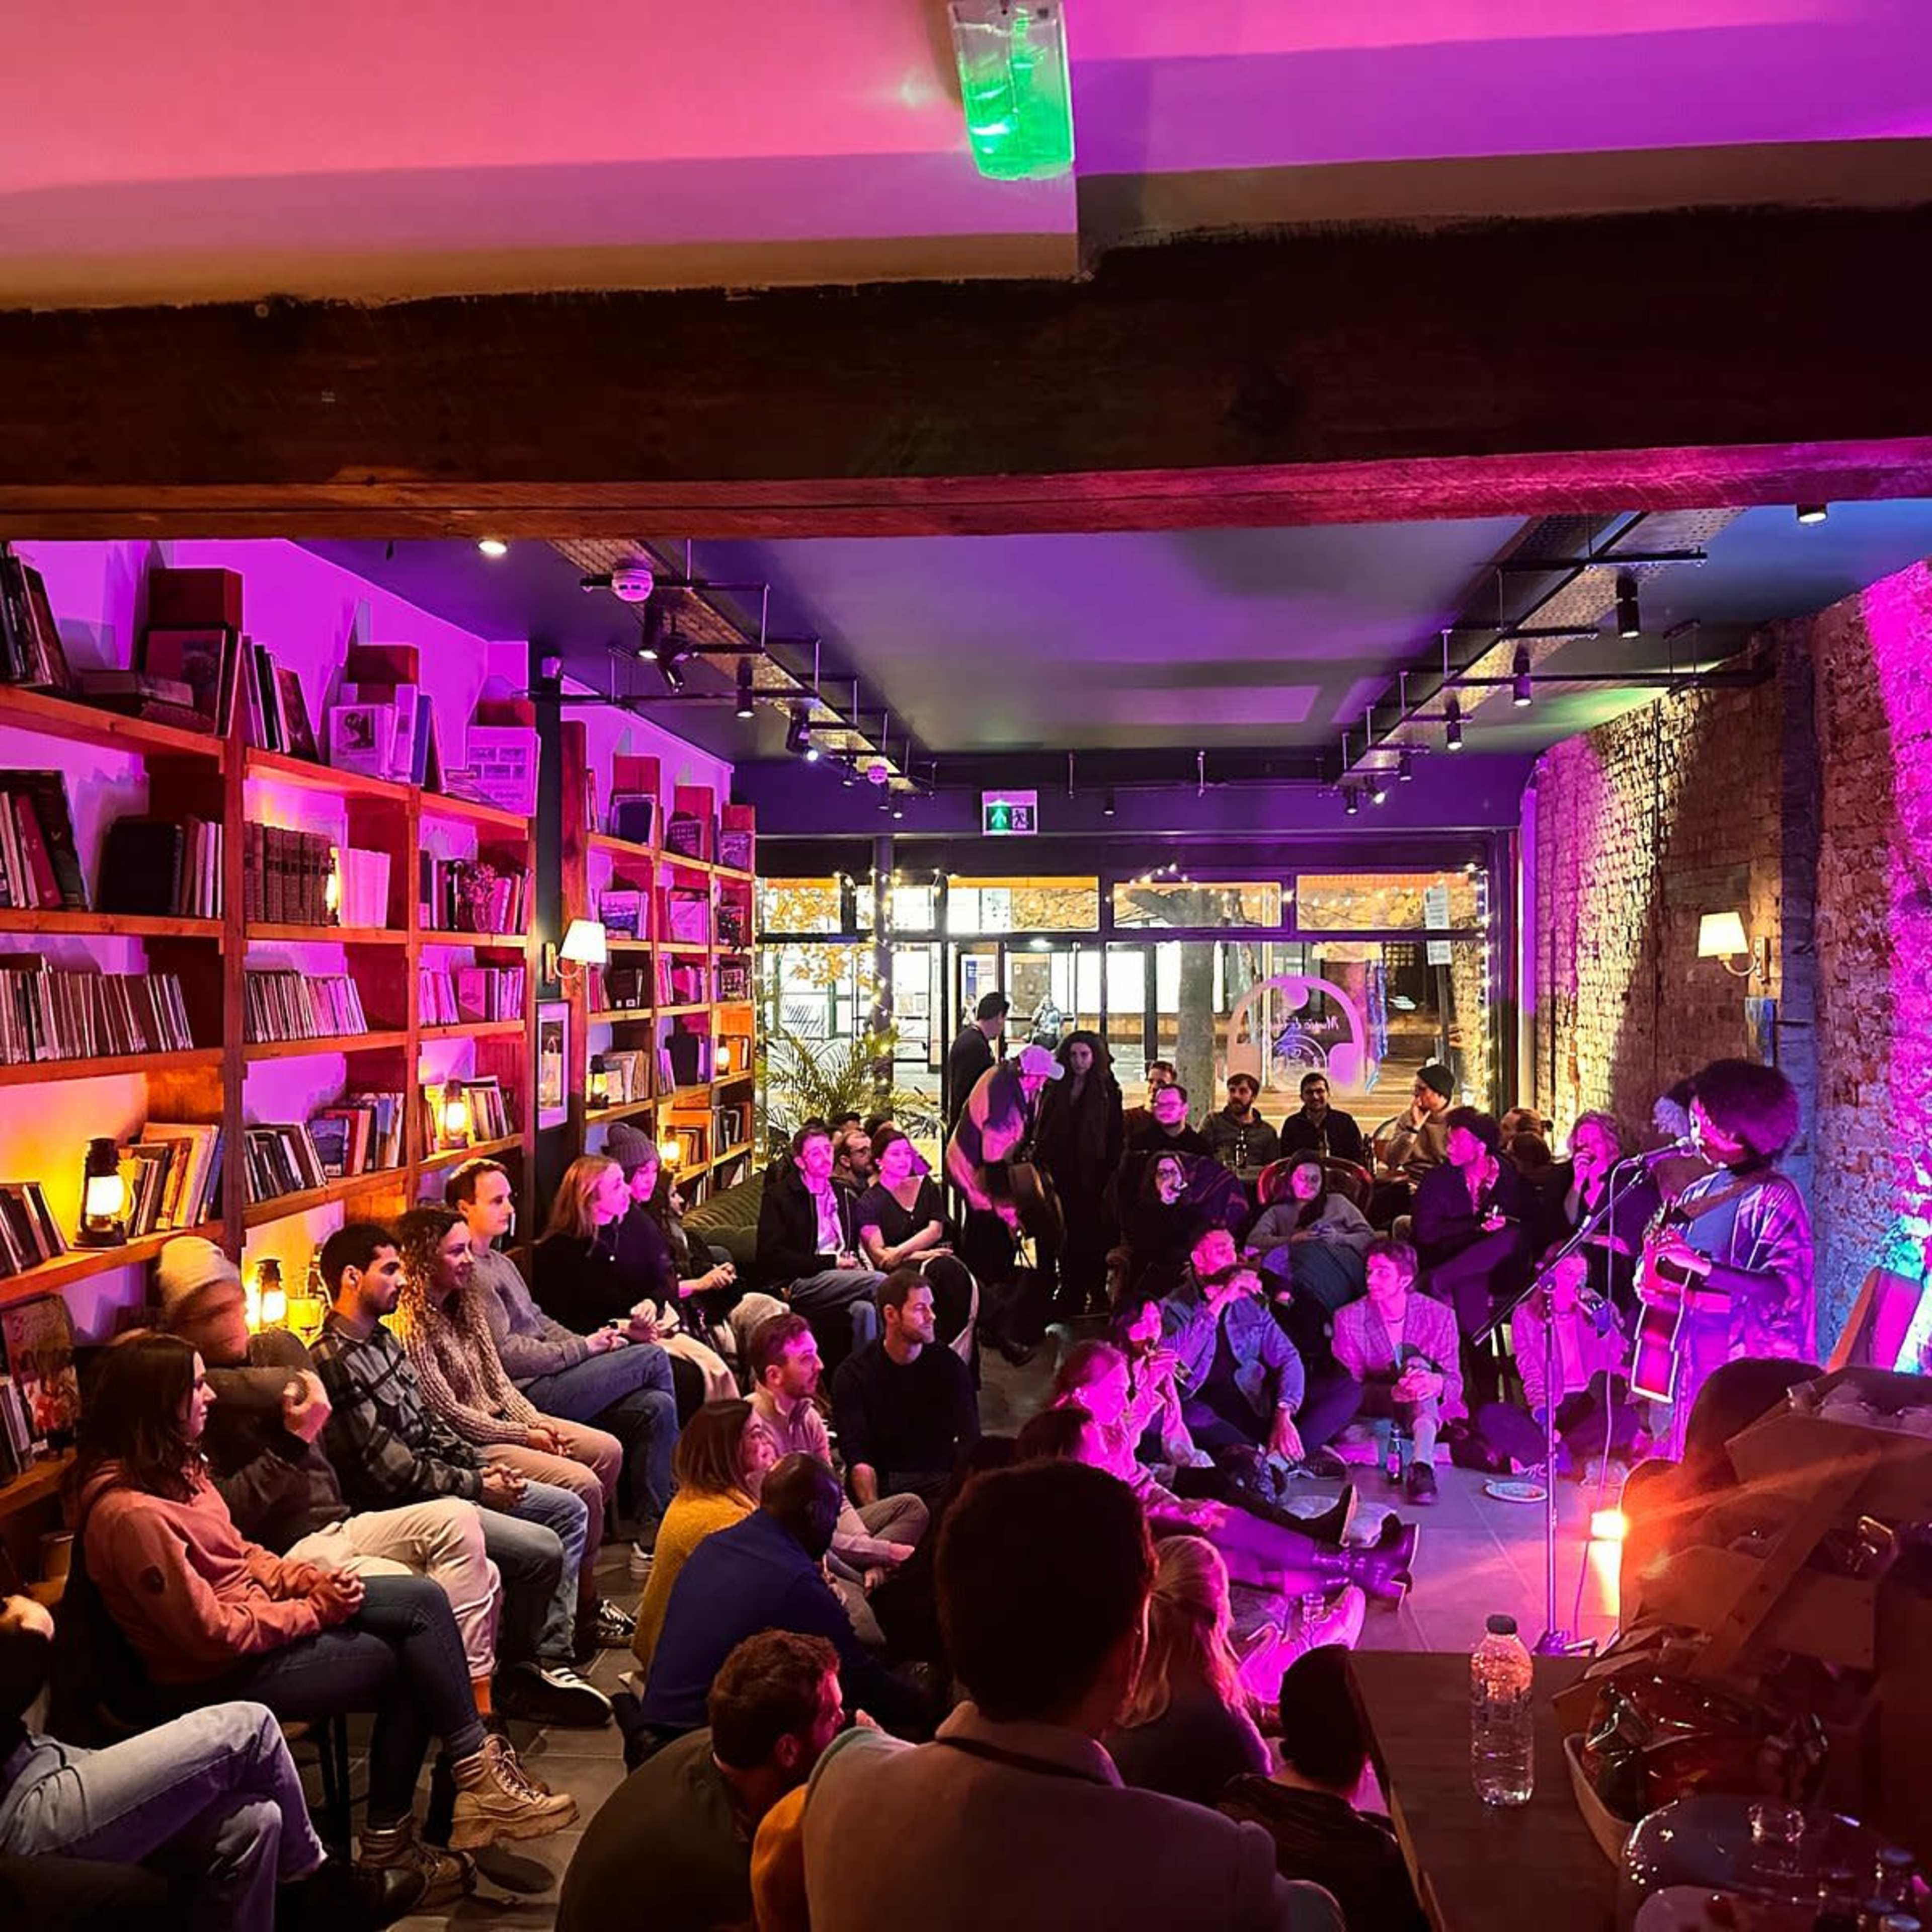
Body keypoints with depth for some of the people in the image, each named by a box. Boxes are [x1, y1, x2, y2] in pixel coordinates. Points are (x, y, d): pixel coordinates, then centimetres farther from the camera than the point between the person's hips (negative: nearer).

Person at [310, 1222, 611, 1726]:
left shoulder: (381, 1339, 11)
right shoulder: (336, 1362, -21)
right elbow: (391, 1471, -22)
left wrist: (481, 1465, 4)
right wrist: (477, 1487, -14)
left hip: (439, 1481, 11)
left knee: (569, 1509, 7)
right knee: (543, 1551, -19)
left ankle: (549, 1660, 4)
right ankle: (514, 1675, 7)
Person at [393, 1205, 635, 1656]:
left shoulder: (465, 1302, 8)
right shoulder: (411, 1326, -20)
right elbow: (449, 1414, -19)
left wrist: (539, 1423, -3)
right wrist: (526, 1438, -14)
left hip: (501, 1419, 10)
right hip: (466, 1446, -10)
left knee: (608, 1450, 1)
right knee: (582, 1484, -20)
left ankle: (579, 1578, 10)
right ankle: (584, 1610, -3)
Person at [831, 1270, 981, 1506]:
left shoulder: (948, 1364, 2)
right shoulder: (852, 1373, -3)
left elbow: (970, 1443, -8)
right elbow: (858, 1459, -12)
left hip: (941, 1478, 3)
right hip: (883, 1484, -3)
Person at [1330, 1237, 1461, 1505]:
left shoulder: (1439, 1315, -6)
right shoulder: (1349, 1319, -8)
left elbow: (1455, 1382, -8)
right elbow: (1351, 1389, -12)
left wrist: (1436, 1382, -34)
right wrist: (1394, 1393, -33)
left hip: (1427, 1412, 1)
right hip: (1372, 1416, 0)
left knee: (1416, 1360, -31)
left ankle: (1422, 1467, -46)